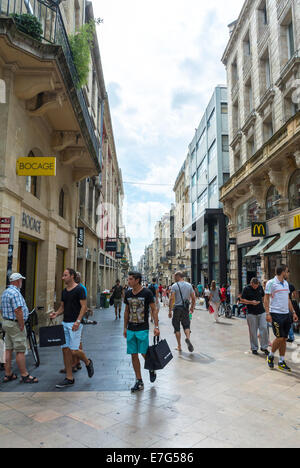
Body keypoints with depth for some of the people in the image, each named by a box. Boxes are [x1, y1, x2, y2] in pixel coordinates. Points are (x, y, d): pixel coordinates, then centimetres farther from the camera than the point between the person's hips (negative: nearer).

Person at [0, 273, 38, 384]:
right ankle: (25, 376, 2)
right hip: (15, 324, -10)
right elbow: (18, 310, -24)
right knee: (20, 350, -4)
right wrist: (22, 326, -18)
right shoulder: (15, 292, -18)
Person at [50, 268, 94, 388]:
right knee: (65, 350, 6)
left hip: (75, 324, -8)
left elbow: (84, 306, -14)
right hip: (65, 323, 8)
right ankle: (69, 378, 15)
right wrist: (56, 314, -2)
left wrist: (78, 321, -23)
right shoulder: (64, 291, 14)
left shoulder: (79, 289, -10)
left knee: (74, 350, -9)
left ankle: (88, 362, 22)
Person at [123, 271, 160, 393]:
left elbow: (154, 310, -5)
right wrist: (125, 328, 13)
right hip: (131, 329, 5)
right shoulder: (128, 294, 6)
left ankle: (151, 369, 30)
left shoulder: (147, 293, -9)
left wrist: (156, 326, -11)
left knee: (144, 353, -2)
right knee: (133, 355, 5)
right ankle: (139, 381, 17)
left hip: (143, 329, -5)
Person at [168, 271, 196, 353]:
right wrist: (192, 307, 19)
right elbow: (193, 298, 6)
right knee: (186, 325, 11)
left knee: (177, 328, 8)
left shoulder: (174, 286, -7)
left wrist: (170, 310, -10)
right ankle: (188, 338, -19)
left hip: (177, 308, -3)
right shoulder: (189, 285, 5)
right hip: (186, 309, 3)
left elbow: (172, 299, -14)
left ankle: (179, 347, 12)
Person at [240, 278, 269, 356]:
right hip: (251, 313, -3)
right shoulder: (246, 289, -6)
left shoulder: (260, 287, 6)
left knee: (264, 328, -1)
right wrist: (251, 302, -16)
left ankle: (264, 347, 13)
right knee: (253, 331, 2)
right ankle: (254, 348, 14)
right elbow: (242, 300, -4)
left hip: (261, 312, 3)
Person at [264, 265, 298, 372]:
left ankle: (282, 361, 17)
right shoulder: (271, 283, -8)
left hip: (286, 314, 7)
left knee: (284, 339, 8)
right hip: (276, 314, -7)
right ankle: (271, 356, 14)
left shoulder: (286, 283, 15)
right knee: (280, 338, -7)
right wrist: (267, 313, -15)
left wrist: (293, 312, 16)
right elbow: (266, 299, -8)